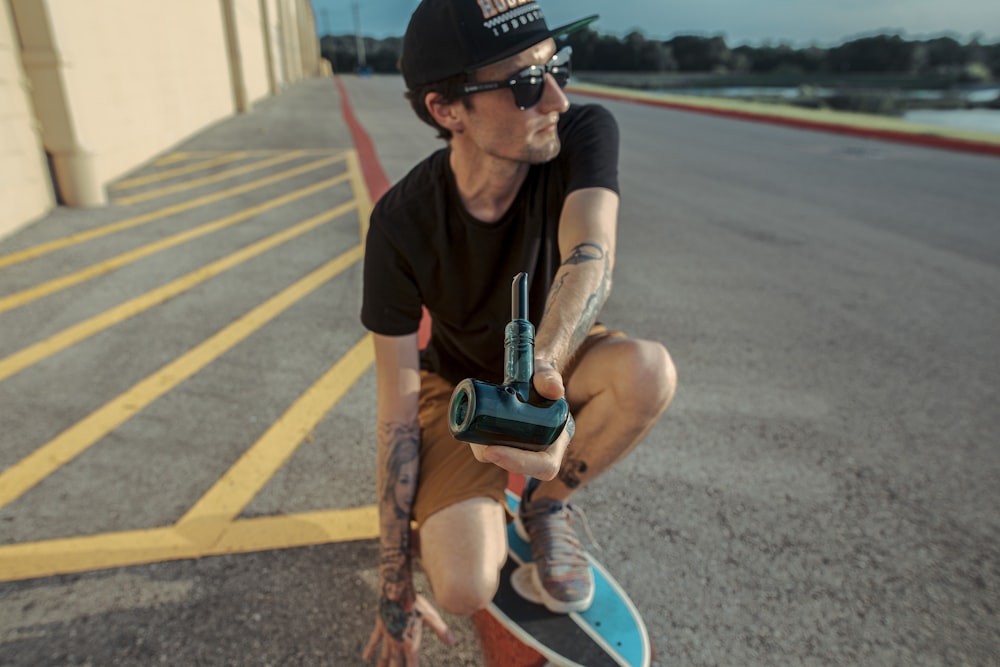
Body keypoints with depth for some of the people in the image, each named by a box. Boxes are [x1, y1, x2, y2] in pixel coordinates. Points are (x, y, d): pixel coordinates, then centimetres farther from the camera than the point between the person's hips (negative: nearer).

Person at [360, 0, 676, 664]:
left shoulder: (585, 133, -21)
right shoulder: (402, 224, -25)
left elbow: (590, 257, -39)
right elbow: (398, 411, -21)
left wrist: (543, 368, -63)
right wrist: (394, 586, -16)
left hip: (561, 357, 2)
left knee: (650, 369, -34)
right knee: (464, 590, -21)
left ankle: (546, 506, -4)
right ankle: (484, 510, 17)